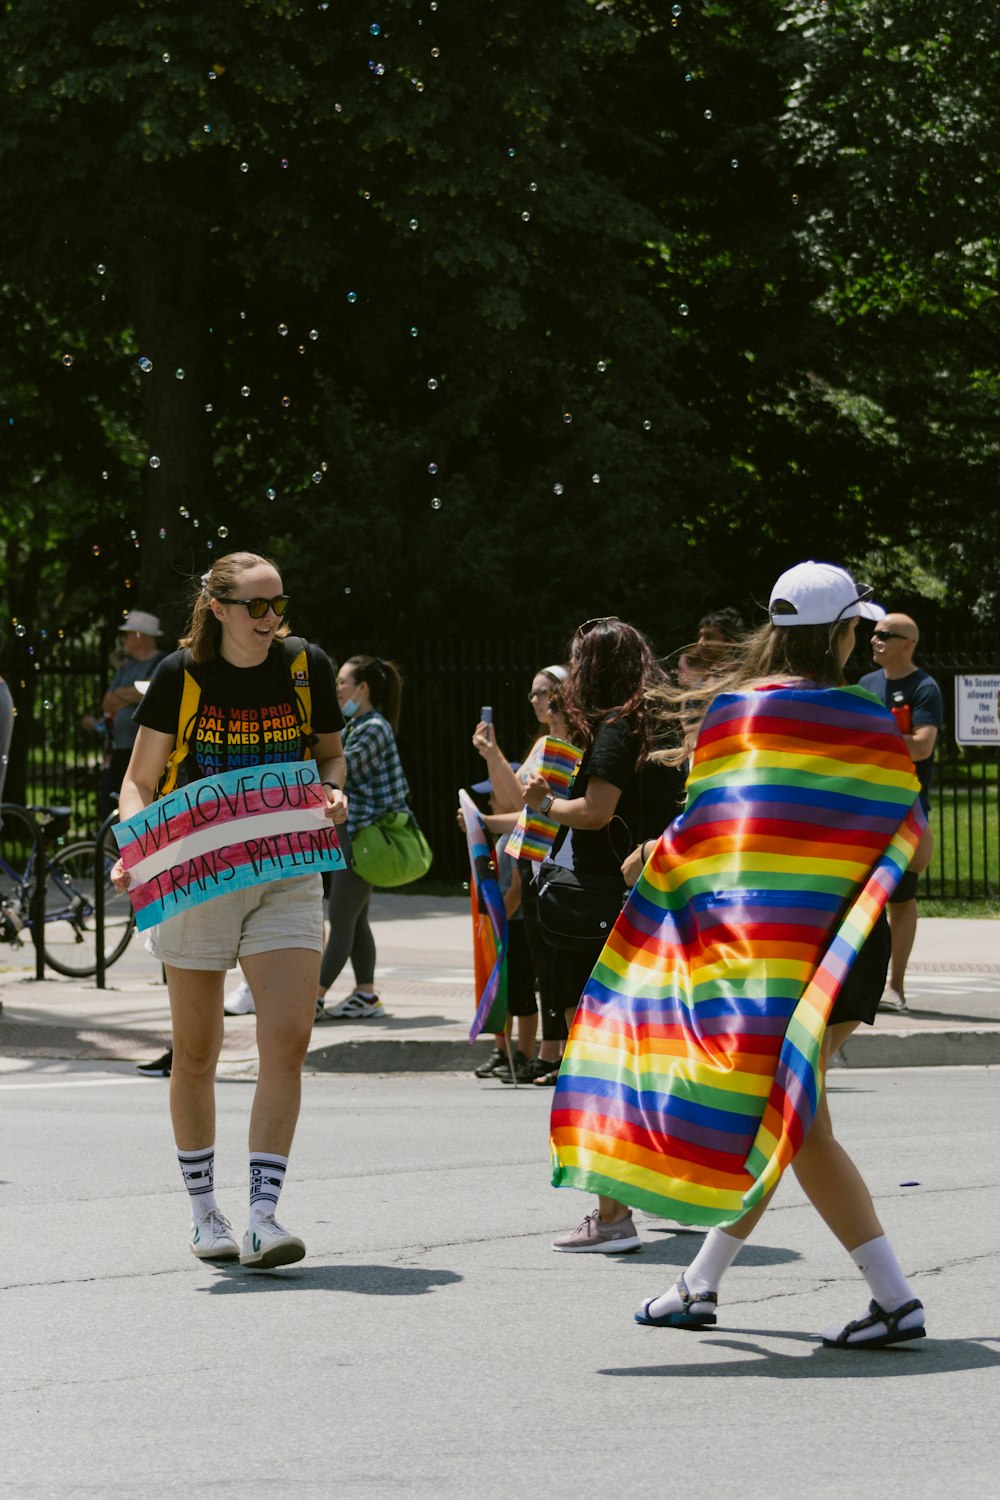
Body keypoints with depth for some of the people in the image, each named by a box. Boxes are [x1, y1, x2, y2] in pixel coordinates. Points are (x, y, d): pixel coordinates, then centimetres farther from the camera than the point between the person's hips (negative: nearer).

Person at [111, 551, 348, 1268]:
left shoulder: (308, 667, 0)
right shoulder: (181, 675, -5)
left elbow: (331, 753, 16)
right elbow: (140, 781, -1)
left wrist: (334, 792, -7)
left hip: (288, 875, 1)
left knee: (288, 1040, -13)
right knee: (196, 1053, 7)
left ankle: (263, 1218, -11)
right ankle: (203, 1210, 24)